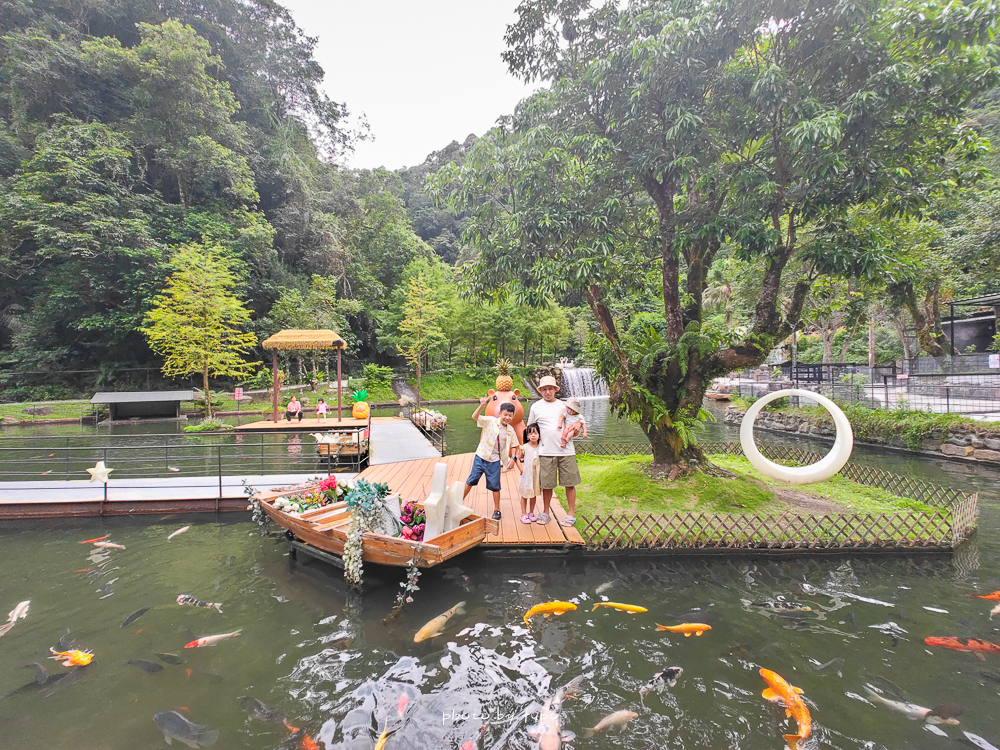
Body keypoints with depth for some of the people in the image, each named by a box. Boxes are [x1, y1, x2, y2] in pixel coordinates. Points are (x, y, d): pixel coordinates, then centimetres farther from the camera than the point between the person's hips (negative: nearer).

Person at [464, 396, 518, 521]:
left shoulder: (511, 430, 0)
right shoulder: (490, 421, -8)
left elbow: (513, 445, 11)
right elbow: (475, 417, -17)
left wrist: (512, 458, -2)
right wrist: (482, 405, -29)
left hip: (494, 461, 1)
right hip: (481, 457, -1)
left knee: (495, 485, 9)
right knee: (471, 480, 9)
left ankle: (496, 509, 23)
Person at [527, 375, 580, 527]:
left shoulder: (563, 405, 11)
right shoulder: (536, 407, 8)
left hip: (566, 451, 1)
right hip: (546, 451, -1)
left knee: (569, 483, 3)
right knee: (547, 484, 5)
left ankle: (571, 514, 15)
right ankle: (545, 513, 22)